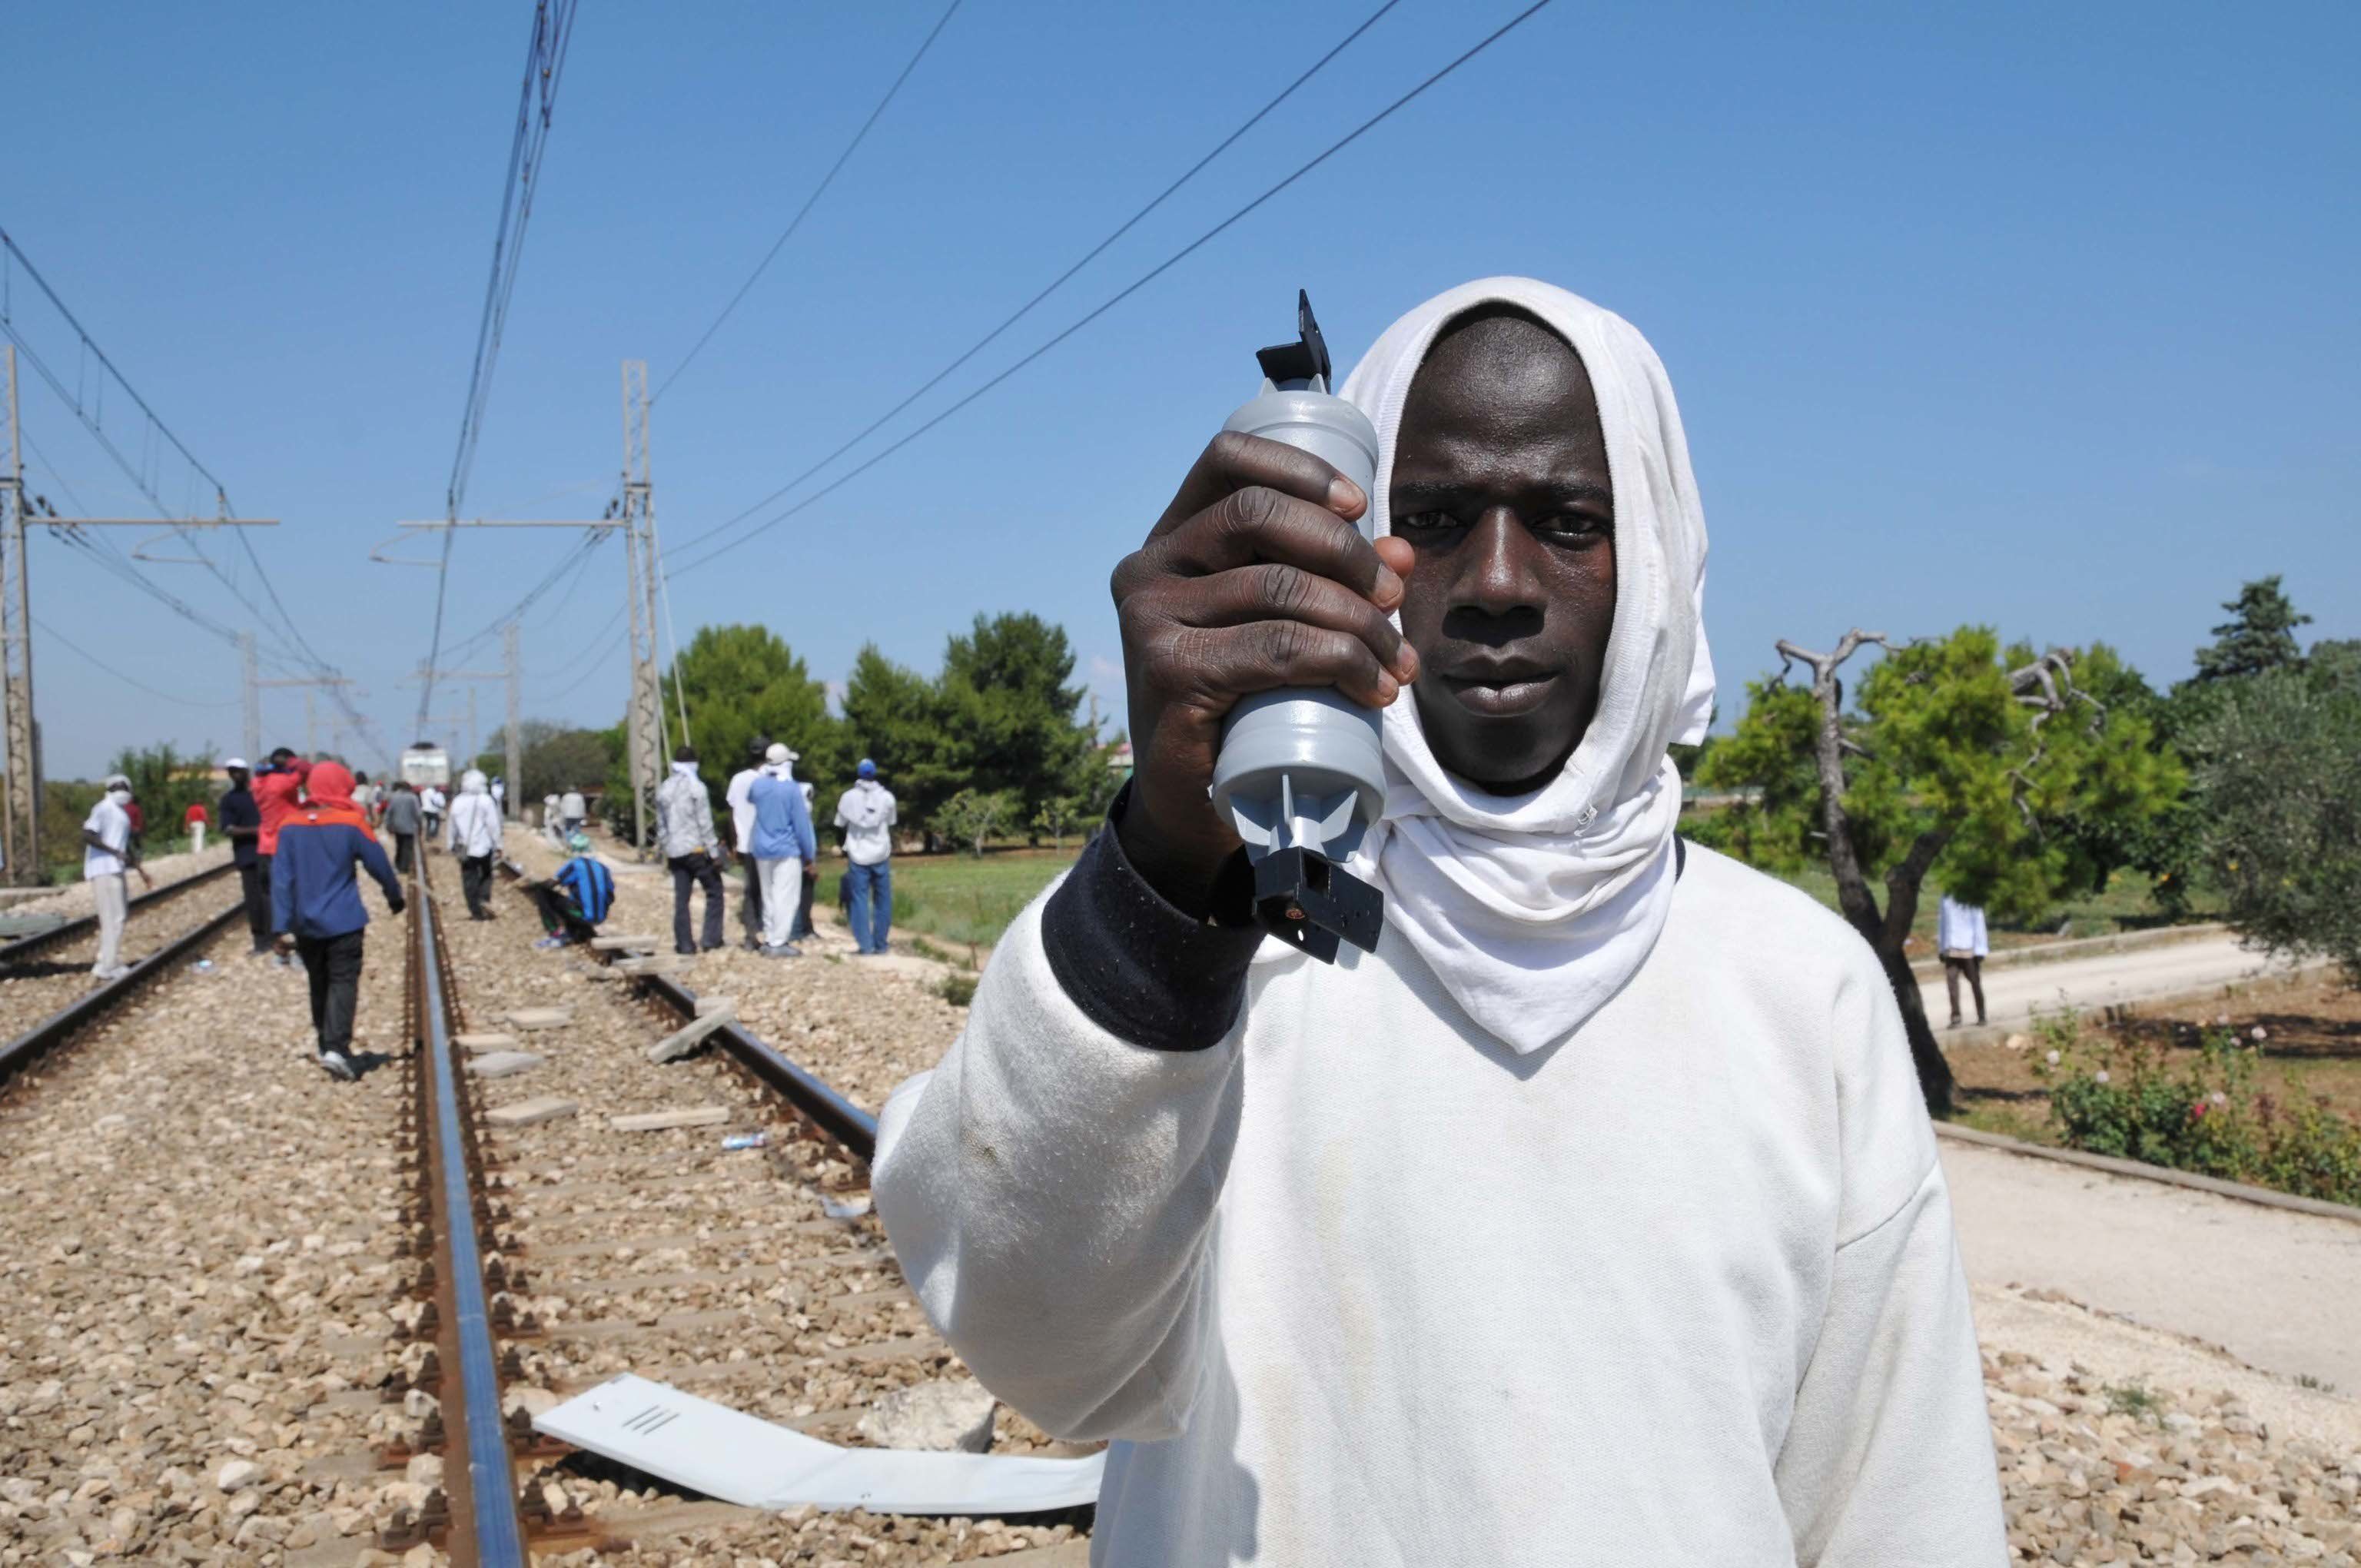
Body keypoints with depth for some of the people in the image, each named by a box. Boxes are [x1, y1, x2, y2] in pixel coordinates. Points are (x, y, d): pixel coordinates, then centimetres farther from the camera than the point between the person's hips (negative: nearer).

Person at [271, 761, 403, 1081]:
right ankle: (336, 1047, -19)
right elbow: (379, 865, -2)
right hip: (344, 922, -4)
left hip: (306, 925, 4)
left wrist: (282, 927, -2)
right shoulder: (351, 823, -8)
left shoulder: (290, 827, 1)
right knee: (343, 982, -3)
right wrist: (395, 897, 16)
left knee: (319, 983, 17)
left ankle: (326, 1045, 24)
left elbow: (281, 879, -2)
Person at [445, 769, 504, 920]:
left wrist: (450, 845, 18)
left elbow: (451, 826, 8)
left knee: (469, 880, 6)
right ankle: (484, 899, -3)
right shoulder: (486, 800, -9)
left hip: (465, 849, 2)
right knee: (486, 875, 17)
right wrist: (497, 844, -1)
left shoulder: (457, 802, 3)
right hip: (484, 846, -2)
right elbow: (493, 824, -9)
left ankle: (475, 910, 5)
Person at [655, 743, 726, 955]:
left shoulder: (663, 789, 9)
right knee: (714, 892, 5)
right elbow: (705, 823, -12)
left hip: (674, 852, 6)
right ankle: (711, 939, 0)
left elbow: (661, 825, 13)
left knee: (681, 898, 8)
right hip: (696, 849, -6)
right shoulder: (696, 787, -10)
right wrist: (714, 852, -9)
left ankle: (684, 943, 7)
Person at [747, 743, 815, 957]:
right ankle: (778, 943, -4)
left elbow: (749, 799, 24)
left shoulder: (757, 785, -1)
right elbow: (801, 823, -11)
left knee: (768, 896, 14)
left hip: (762, 851, 6)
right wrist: (809, 851, -2)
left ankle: (769, 938, 17)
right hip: (786, 851, -5)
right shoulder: (791, 789, -14)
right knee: (785, 897, -2)